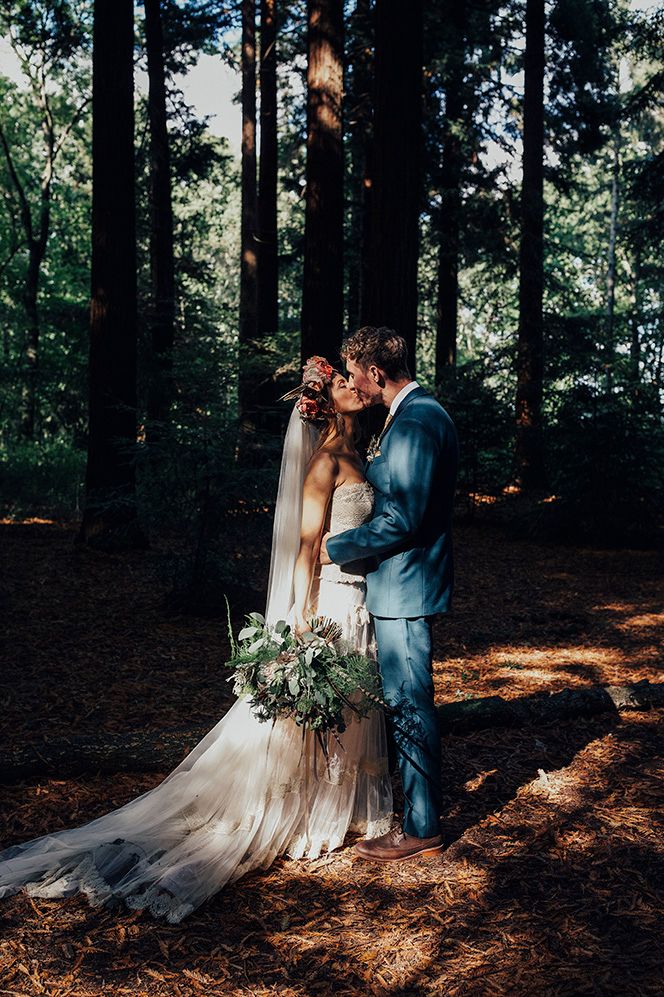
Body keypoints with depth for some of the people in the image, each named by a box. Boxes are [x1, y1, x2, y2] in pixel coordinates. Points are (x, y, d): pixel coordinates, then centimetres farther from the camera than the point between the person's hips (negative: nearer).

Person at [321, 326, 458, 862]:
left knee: (409, 705, -1)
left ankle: (422, 829, 11)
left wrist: (336, 548, -14)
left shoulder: (414, 423, -21)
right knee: (406, 700, 20)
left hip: (404, 587, -11)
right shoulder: (421, 412, 13)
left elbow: (402, 522, -25)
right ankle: (418, 802, 35)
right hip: (403, 582, 11)